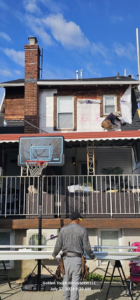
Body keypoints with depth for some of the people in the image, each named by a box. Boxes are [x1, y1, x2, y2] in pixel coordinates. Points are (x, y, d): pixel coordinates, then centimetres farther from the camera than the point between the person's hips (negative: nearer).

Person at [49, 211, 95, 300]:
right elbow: (86, 247, -3)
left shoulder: (63, 229, 1)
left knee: (66, 280, 15)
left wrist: (53, 255, 19)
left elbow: (58, 245, 2)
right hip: (77, 258, -2)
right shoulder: (83, 230, -4)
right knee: (75, 281, 2)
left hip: (66, 258, 2)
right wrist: (92, 256, 14)